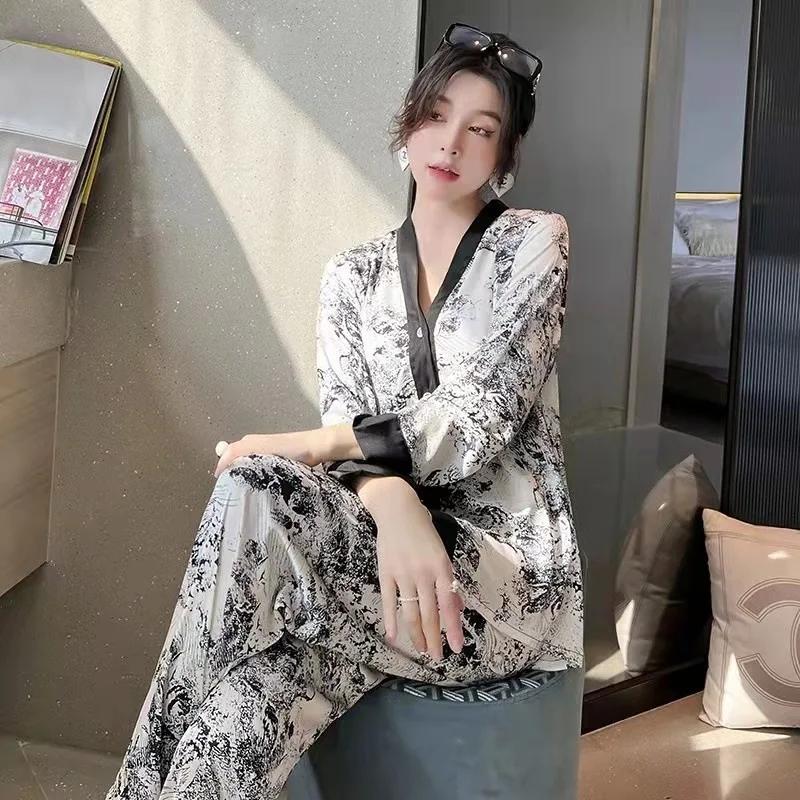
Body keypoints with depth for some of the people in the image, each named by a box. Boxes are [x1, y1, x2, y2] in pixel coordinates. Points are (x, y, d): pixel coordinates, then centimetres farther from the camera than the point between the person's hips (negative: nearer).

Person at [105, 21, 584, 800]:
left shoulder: (533, 242, 2)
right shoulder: (352, 274, 13)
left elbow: (481, 416, -11)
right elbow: (347, 425, -1)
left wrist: (304, 446, -14)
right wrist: (395, 510, -25)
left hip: (508, 560, -3)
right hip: (397, 530, 3)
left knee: (251, 499, -28)